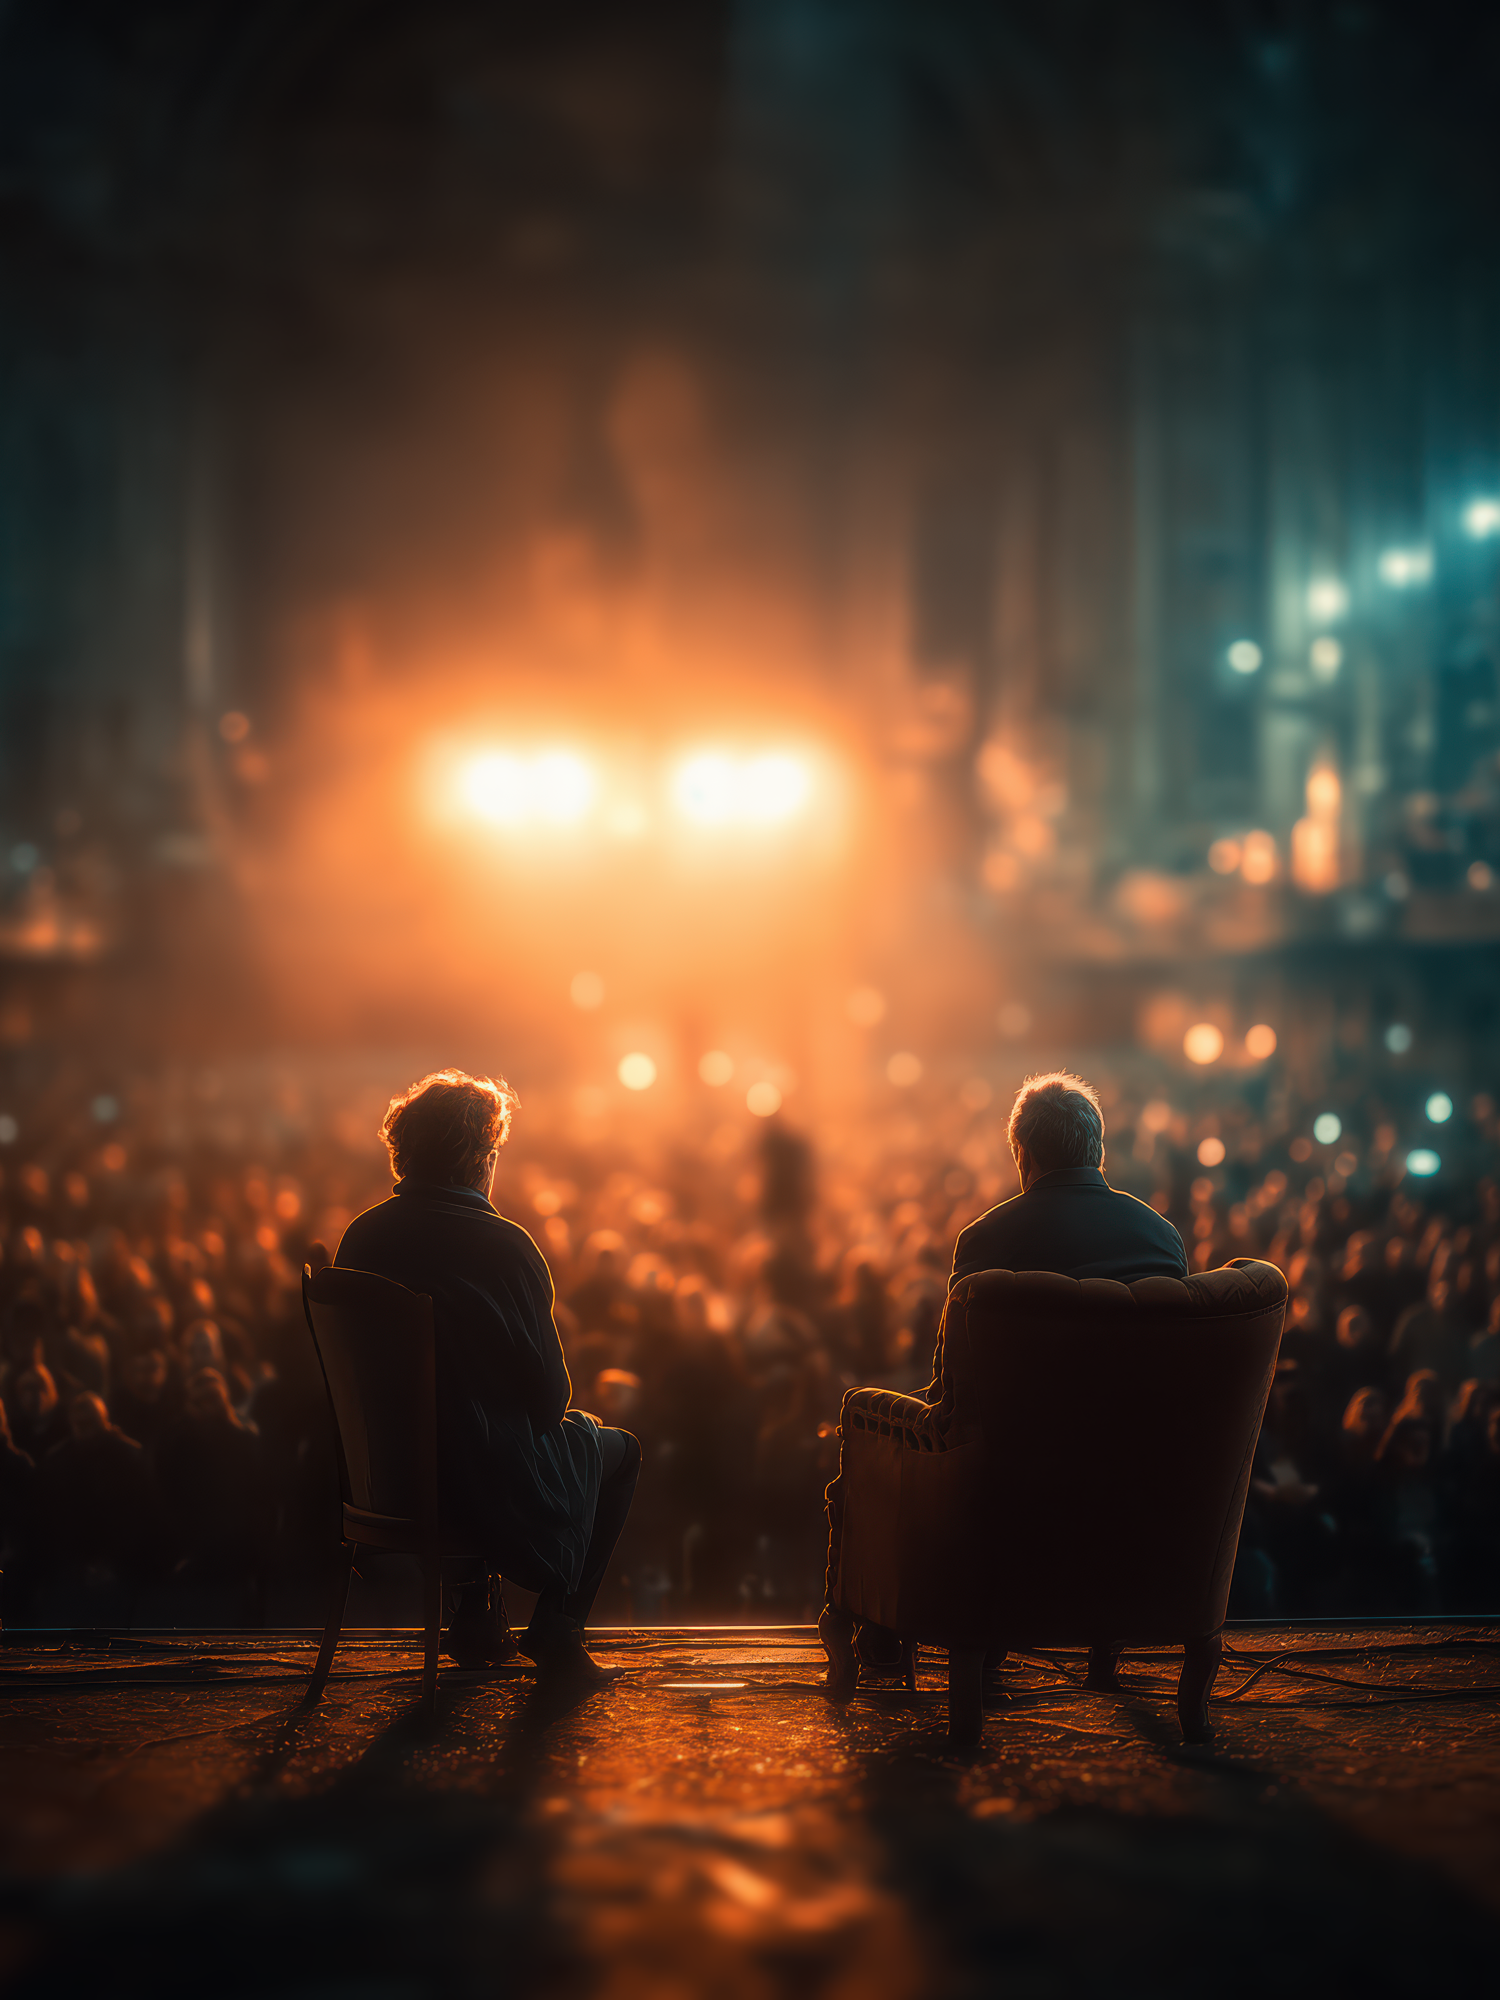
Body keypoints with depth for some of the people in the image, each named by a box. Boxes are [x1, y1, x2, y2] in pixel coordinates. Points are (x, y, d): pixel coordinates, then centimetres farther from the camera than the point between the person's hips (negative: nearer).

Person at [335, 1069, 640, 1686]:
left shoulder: (361, 1236, -3)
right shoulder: (502, 1245, -20)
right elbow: (548, 1391, -15)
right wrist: (554, 1417, 10)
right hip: (494, 1480, -6)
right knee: (619, 1450, 21)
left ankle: (475, 1617, 34)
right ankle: (555, 1628, 16)